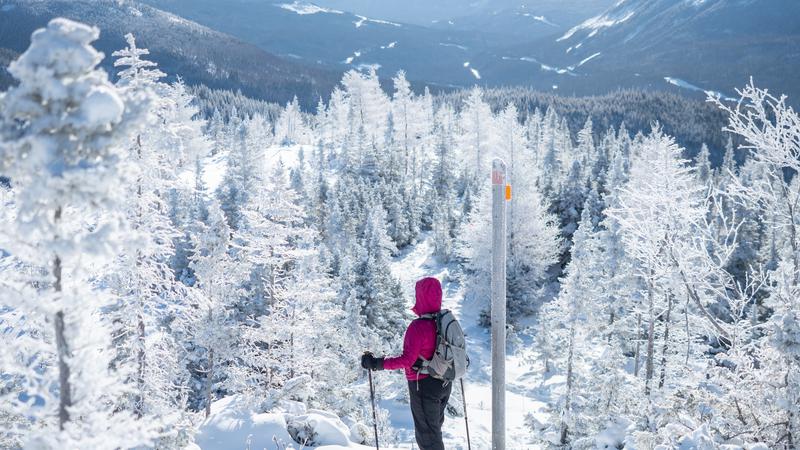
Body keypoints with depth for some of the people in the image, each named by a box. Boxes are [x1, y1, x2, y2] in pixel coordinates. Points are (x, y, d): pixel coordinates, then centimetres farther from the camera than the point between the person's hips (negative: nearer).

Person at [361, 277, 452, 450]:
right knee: (435, 427, 24)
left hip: (424, 385, -7)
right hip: (444, 384, 7)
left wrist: (376, 363, -24)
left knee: (426, 434, 6)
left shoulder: (418, 326, -24)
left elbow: (407, 360, -27)